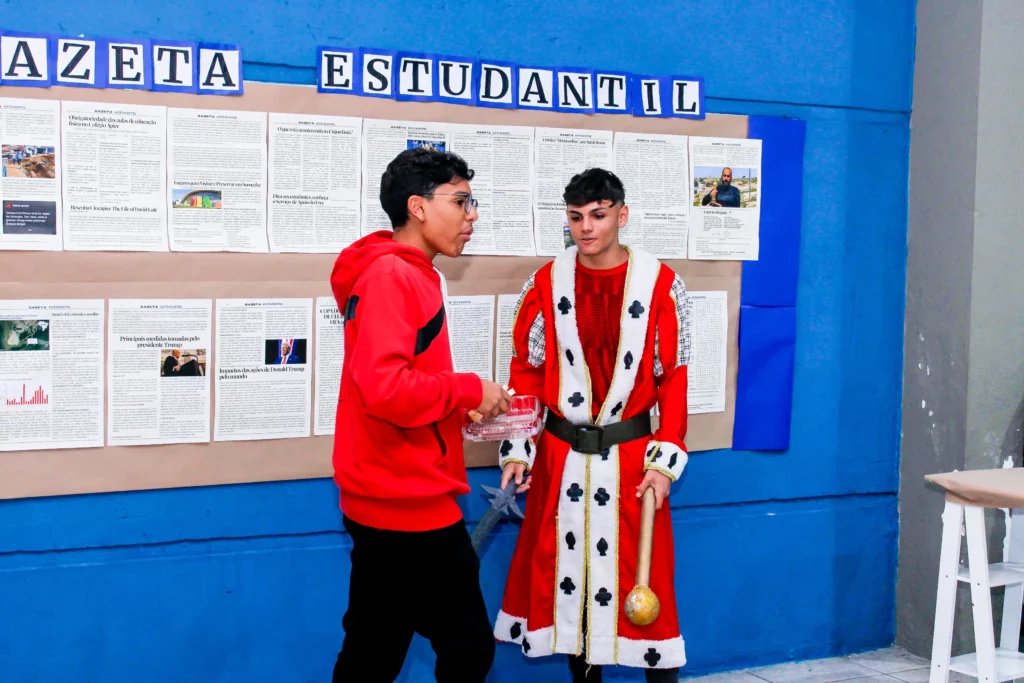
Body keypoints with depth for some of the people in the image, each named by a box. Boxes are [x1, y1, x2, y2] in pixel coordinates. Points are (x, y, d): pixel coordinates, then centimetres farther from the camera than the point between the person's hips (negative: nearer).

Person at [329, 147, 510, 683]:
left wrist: (457, 411, 6)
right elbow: (387, 389, -27)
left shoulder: (407, 275, 14)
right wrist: (469, 391, -14)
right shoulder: (392, 275, -16)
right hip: (409, 503, -10)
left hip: (389, 500, 10)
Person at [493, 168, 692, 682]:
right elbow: (527, 371, 5)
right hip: (560, 455, 2)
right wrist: (517, 449, 0)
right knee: (566, 568, 11)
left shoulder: (660, 284, -5)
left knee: (644, 577, 3)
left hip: (630, 456, -2)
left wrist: (665, 459, -7)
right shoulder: (545, 284, 0)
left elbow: (673, 378, -3)